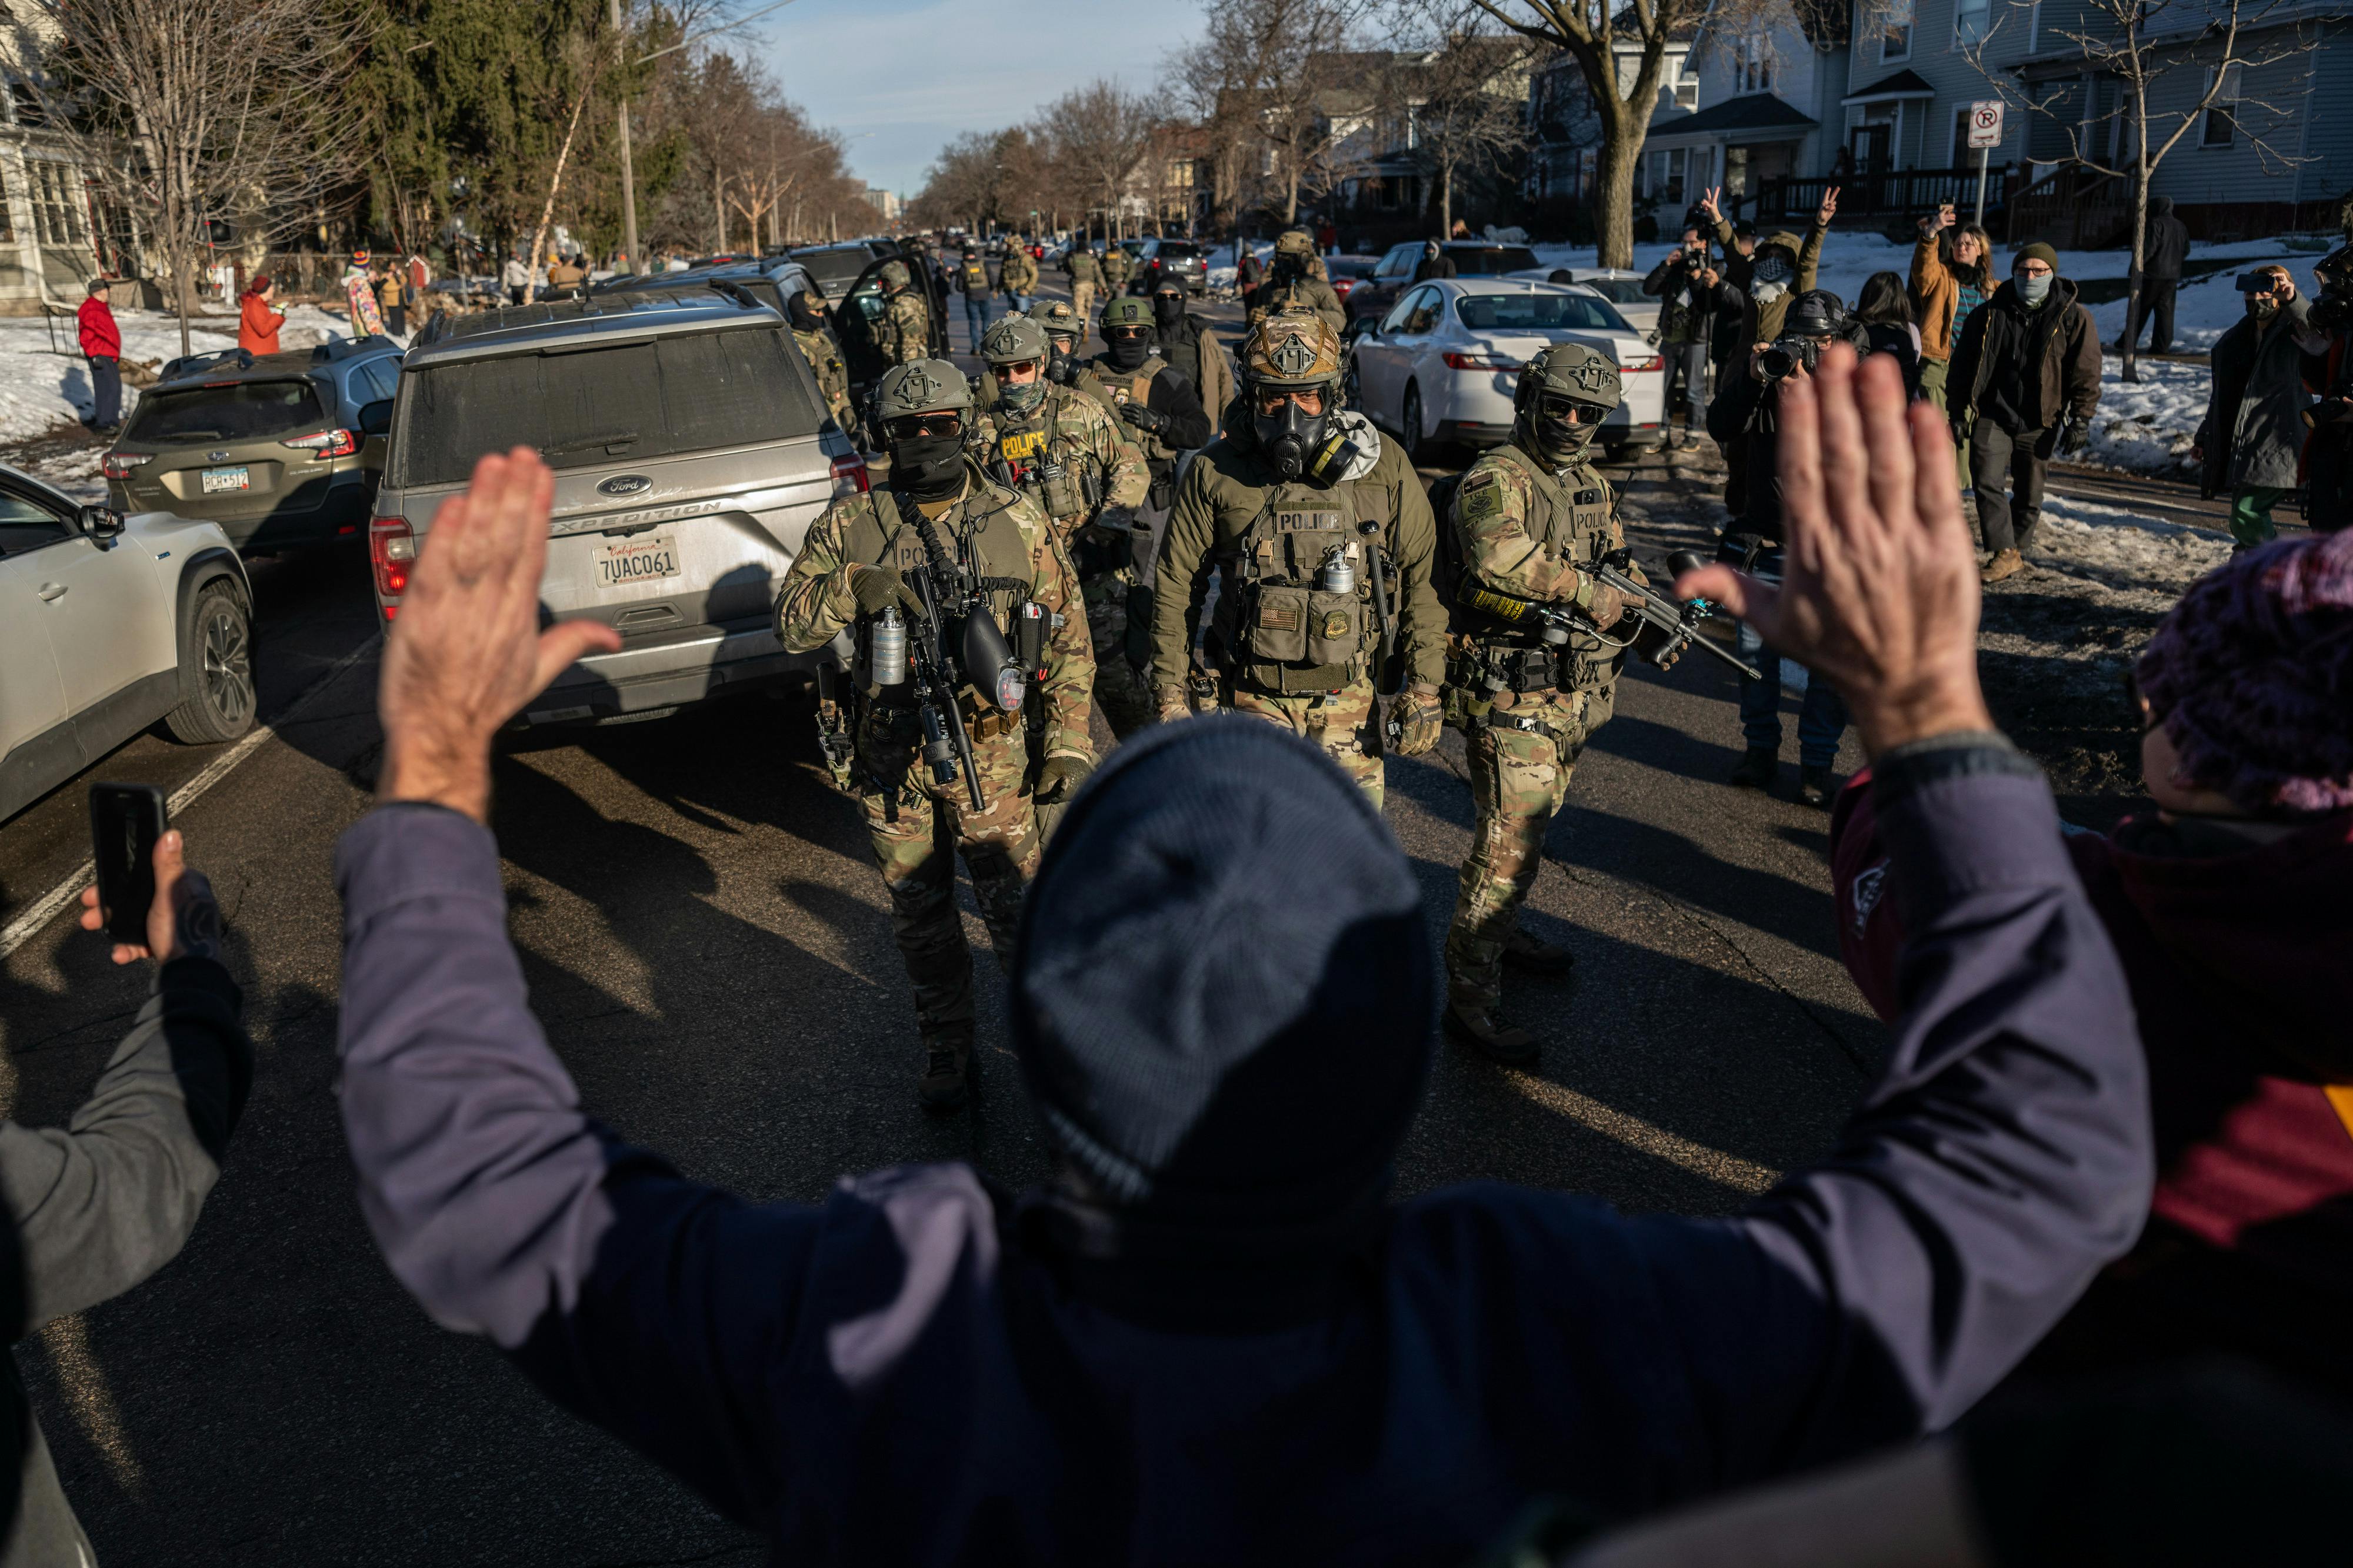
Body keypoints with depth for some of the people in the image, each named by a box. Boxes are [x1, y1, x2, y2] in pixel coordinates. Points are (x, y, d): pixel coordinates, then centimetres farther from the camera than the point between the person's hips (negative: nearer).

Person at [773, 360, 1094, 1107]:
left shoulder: (1018, 521, -1)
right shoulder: (849, 524, 0)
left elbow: (1067, 635, 4)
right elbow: (790, 627, -2)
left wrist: (1069, 741, -1)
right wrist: (850, 591, -22)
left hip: (991, 750, -1)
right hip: (890, 755, 2)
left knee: (1020, 909, 0)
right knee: (921, 919, 14)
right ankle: (947, 1057, 32)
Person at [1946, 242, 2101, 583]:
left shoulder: (2074, 318, 1)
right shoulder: (1988, 315, 5)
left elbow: (2086, 373, 1)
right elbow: (1963, 367, 9)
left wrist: (2081, 420, -5)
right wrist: (1957, 412, 5)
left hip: (2039, 423, 0)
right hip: (1992, 416, 0)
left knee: (2028, 495, 8)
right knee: (1986, 483, -15)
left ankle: (2017, 551, 25)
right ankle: (2006, 553, -12)